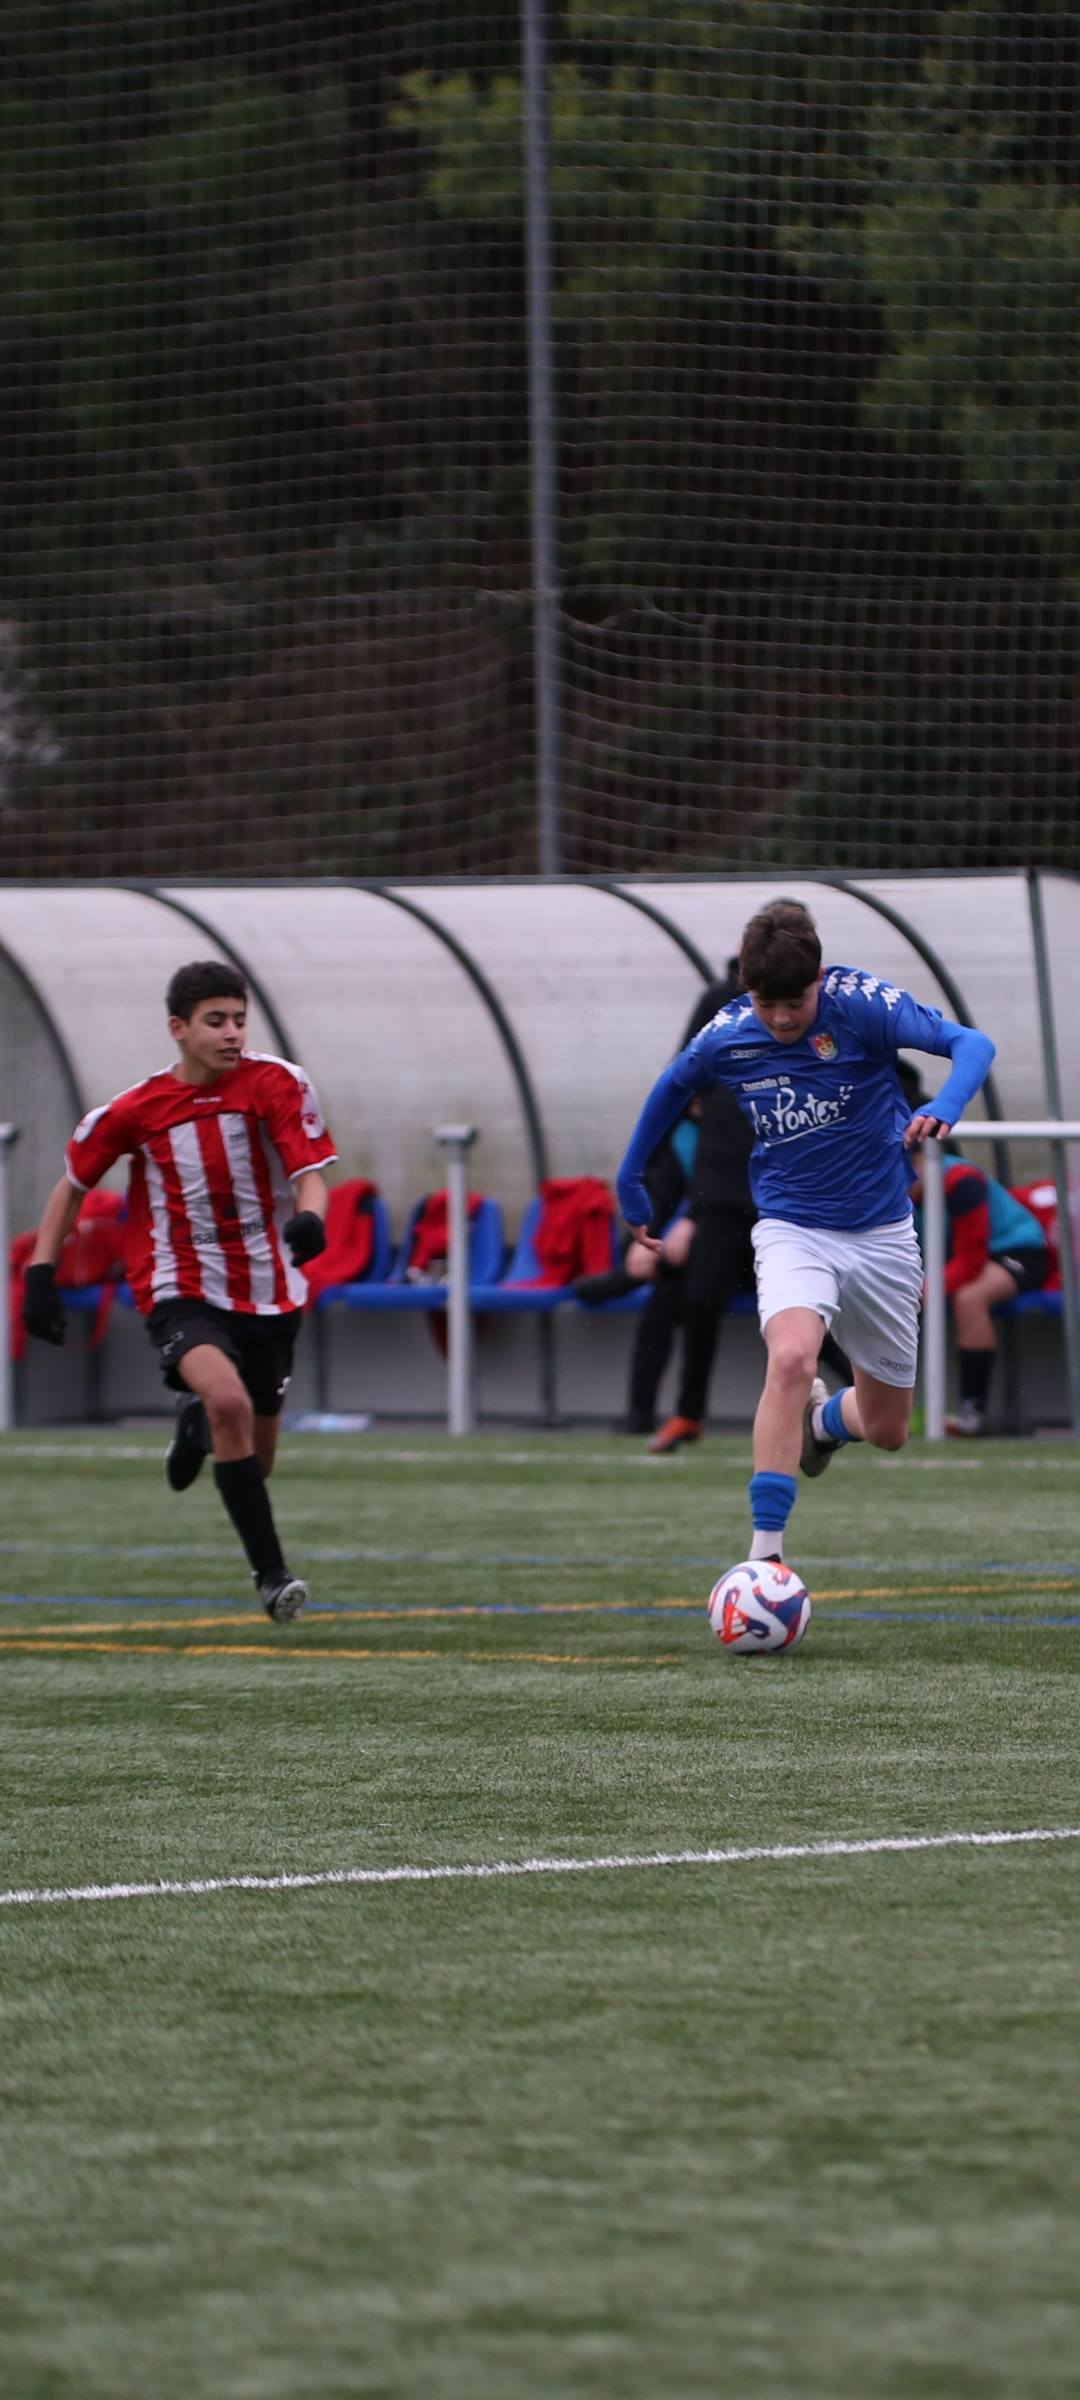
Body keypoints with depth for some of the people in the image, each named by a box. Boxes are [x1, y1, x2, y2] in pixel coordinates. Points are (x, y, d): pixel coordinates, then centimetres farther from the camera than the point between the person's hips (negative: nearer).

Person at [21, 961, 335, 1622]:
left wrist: (309, 1219, -36)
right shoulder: (136, 1110, -6)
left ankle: (197, 1421, 51)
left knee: (253, 1459, 12)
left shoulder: (278, 1084, -7)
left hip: (269, 1293, 2)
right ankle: (271, 1573, -27)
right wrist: (41, 1273, 3)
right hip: (182, 1292, -2)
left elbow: (309, 1173, -13)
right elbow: (74, 1182, 9)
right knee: (228, 1398, -31)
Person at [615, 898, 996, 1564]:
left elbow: (972, 1043, -26)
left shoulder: (861, 1003, -18)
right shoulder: (726, 1039, -10)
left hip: (881, 1231, 1)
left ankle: (823, 1418, 50)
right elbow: (672, 1088, 13)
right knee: (791, 1359, -32)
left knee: (886, 1428, 11)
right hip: (792, 1229, -1)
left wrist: (945, 1107, -46)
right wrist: (631, 1184, 19)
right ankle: (765, 1551, -29)